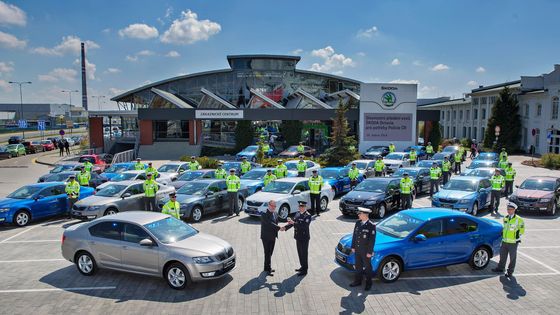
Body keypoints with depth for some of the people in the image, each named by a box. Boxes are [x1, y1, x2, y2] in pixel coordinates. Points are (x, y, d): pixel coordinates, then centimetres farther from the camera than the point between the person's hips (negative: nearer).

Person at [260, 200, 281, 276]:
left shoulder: (275, 213, 8)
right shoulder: (265, 214, -18)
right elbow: (270, 223, -26)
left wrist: (276, 230, 2)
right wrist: (279, 228, -28)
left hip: (273, 237, 8)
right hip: (266, 237, -7)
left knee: (270, 253, 16)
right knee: (267, 253, -4)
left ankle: (267, 267, 29)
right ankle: (268, 270, 0)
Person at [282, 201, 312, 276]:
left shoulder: (308, 216, -17)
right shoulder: (298, 214, 6)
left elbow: (304, 225, -30)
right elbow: (293, 222, 6)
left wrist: (293, 222, -36)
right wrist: (285, 227, -9)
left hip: (304, 238, -7)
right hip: (298, 237, 7)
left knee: (304, 253, 2)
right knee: (300, 253, 18)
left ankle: (304, 270, 13)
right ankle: (302, 266, 34)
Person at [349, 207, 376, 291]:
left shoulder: (371, 226, -19)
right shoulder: (358, 223, 0)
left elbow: (372, 240, -16)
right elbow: (354, 235, 8)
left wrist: (369, 252, -15)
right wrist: (353, 247, 7)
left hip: (366, 251, -6)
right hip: (357, 250, 6)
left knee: (367, 267, 11)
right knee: (358, 266, 18)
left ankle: (368, 283, 27)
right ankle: (358, 281, 34)